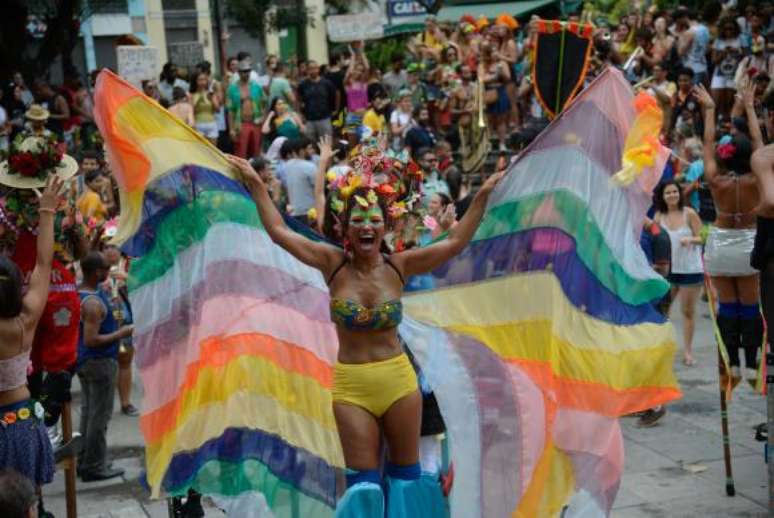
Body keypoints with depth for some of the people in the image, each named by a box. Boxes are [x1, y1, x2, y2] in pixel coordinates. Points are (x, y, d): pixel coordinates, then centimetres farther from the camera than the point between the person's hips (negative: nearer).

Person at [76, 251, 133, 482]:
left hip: (84, 360, 10)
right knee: (100, 415, -1)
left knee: (88, 411, 18)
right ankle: (95, 466, 5)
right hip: (100, 361, -10)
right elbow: (91, 340, -28)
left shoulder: (79, 293, 2)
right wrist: (121, 334, -20)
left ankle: (84, 462, 26)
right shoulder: (94, 303, -26)